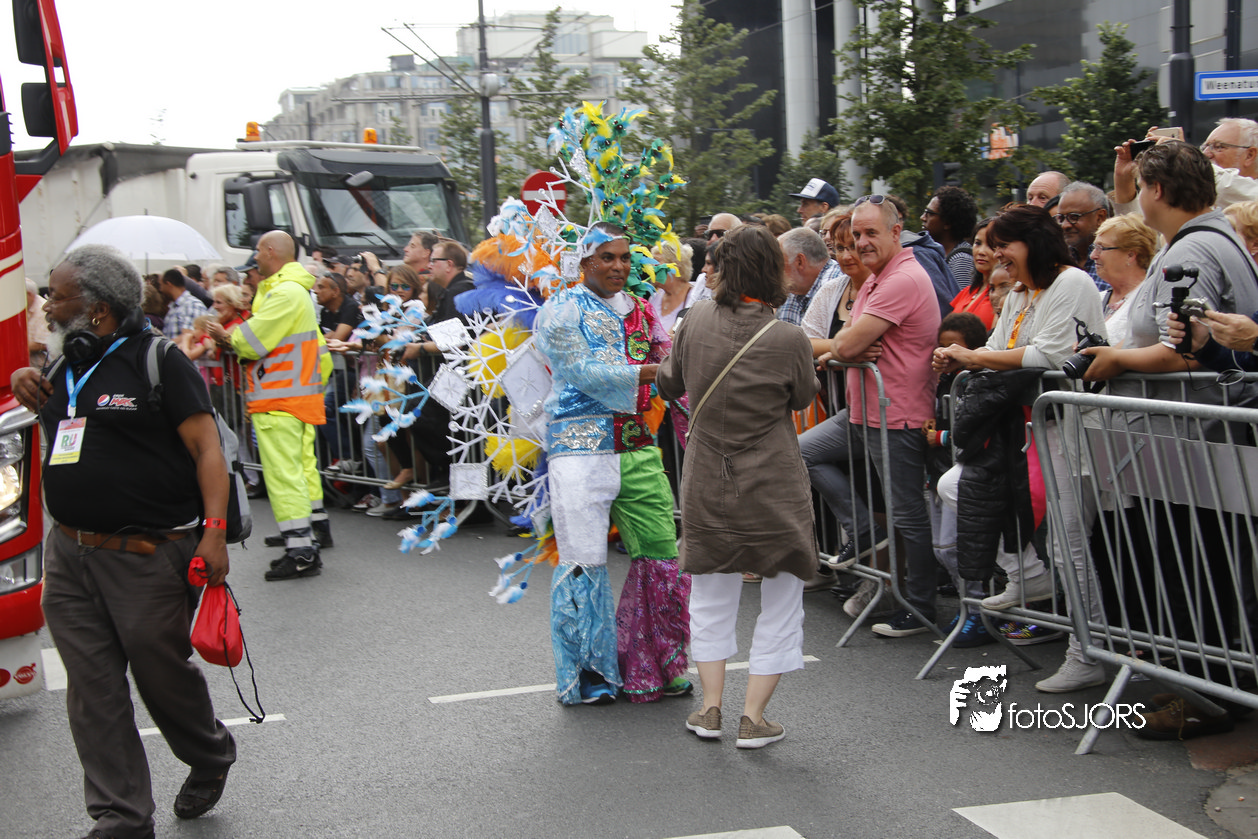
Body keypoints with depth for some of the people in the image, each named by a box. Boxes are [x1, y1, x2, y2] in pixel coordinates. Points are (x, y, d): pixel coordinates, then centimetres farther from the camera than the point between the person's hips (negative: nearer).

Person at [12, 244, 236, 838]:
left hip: (147, 560, -7)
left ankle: (210, 759, 37)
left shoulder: (156, 362, -8)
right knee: (94, 694, 5)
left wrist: (214, 530, -23)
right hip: (70, 556, 7)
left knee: (163, 673, 9)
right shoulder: (66, 369, 13)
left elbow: (206, 448, -12)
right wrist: (27, 385, 10)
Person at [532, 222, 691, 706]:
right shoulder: (560, 312, 0)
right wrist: (649, 372, -18)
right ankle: (588, 675, 11)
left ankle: (651, 667, 18)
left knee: (661, 556, 3)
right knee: (584, 564, -3)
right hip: (581, 448, -5)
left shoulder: (641, 312, 17)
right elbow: (583, 372, -13)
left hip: (638, 448, 6)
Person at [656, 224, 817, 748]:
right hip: (773, 486, -3)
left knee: (711, 594, 18)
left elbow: (669, 384, 10)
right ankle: (753, 717, 10)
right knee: (781, 598, 10)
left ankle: (711, 708, 21)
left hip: (708, 484, 3)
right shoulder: (788, 341, -15)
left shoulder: (696, 321, -7)